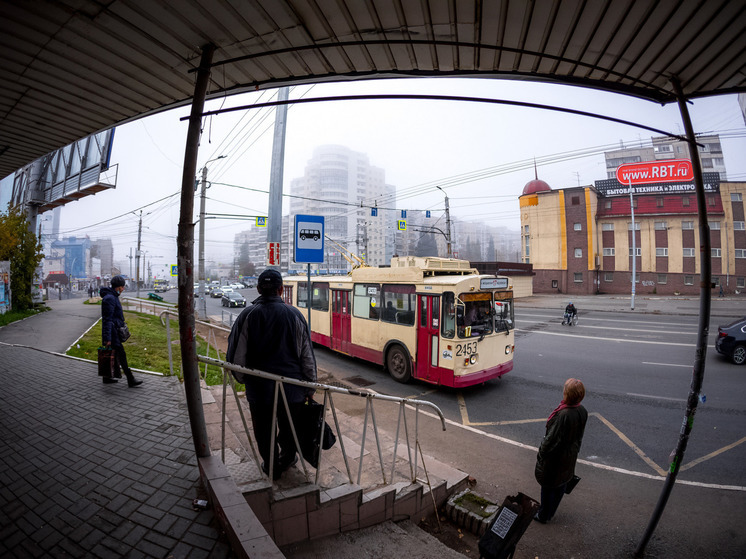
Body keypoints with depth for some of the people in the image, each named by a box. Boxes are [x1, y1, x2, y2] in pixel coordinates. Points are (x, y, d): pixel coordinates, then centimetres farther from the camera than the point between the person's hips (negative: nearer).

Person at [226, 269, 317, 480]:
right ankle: (287, 459, 45)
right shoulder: (294, 315, -7)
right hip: (291, 387, 1)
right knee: (289, 427, 23)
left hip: (258, 387, 0)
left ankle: (272, 468, 38)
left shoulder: (247, 315, -8)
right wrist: (310, 387, 7)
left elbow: (235, 354, -2)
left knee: (264, 431, 20)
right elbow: (307, 356, -4)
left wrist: (243, 379, 16)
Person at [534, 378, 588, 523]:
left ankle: (543, 516, 34)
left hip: (555, 458, -7)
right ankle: (550, 513, 46)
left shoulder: (563, 415, -36)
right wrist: (574, 451, 19)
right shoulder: (583, 412, -12)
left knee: (548, 487, 14)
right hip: (570, 457, 8)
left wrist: (541, 454, -10)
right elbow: (579, 436, 4)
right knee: (560, 486, 25)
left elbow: (552, 439, -26)